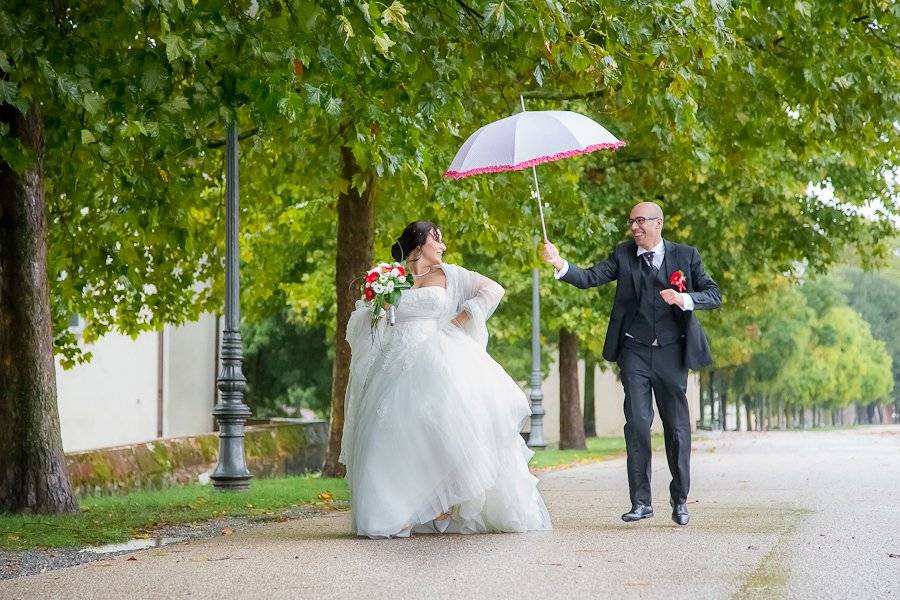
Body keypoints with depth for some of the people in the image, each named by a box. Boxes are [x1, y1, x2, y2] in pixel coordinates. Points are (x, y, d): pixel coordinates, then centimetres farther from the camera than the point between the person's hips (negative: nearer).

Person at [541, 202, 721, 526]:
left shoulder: (685, 255, 2)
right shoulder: (623, 254, 3)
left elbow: (714, 295, 1)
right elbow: (589, 278, -8)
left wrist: (685, 299, -18)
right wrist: (559, 264, -26)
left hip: (671, 352, 0)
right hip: (635, 353, 0)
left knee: (677, 427, 5)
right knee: (637, 424, -7)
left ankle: (680, 500, 19)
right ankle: (641, 501, -2)